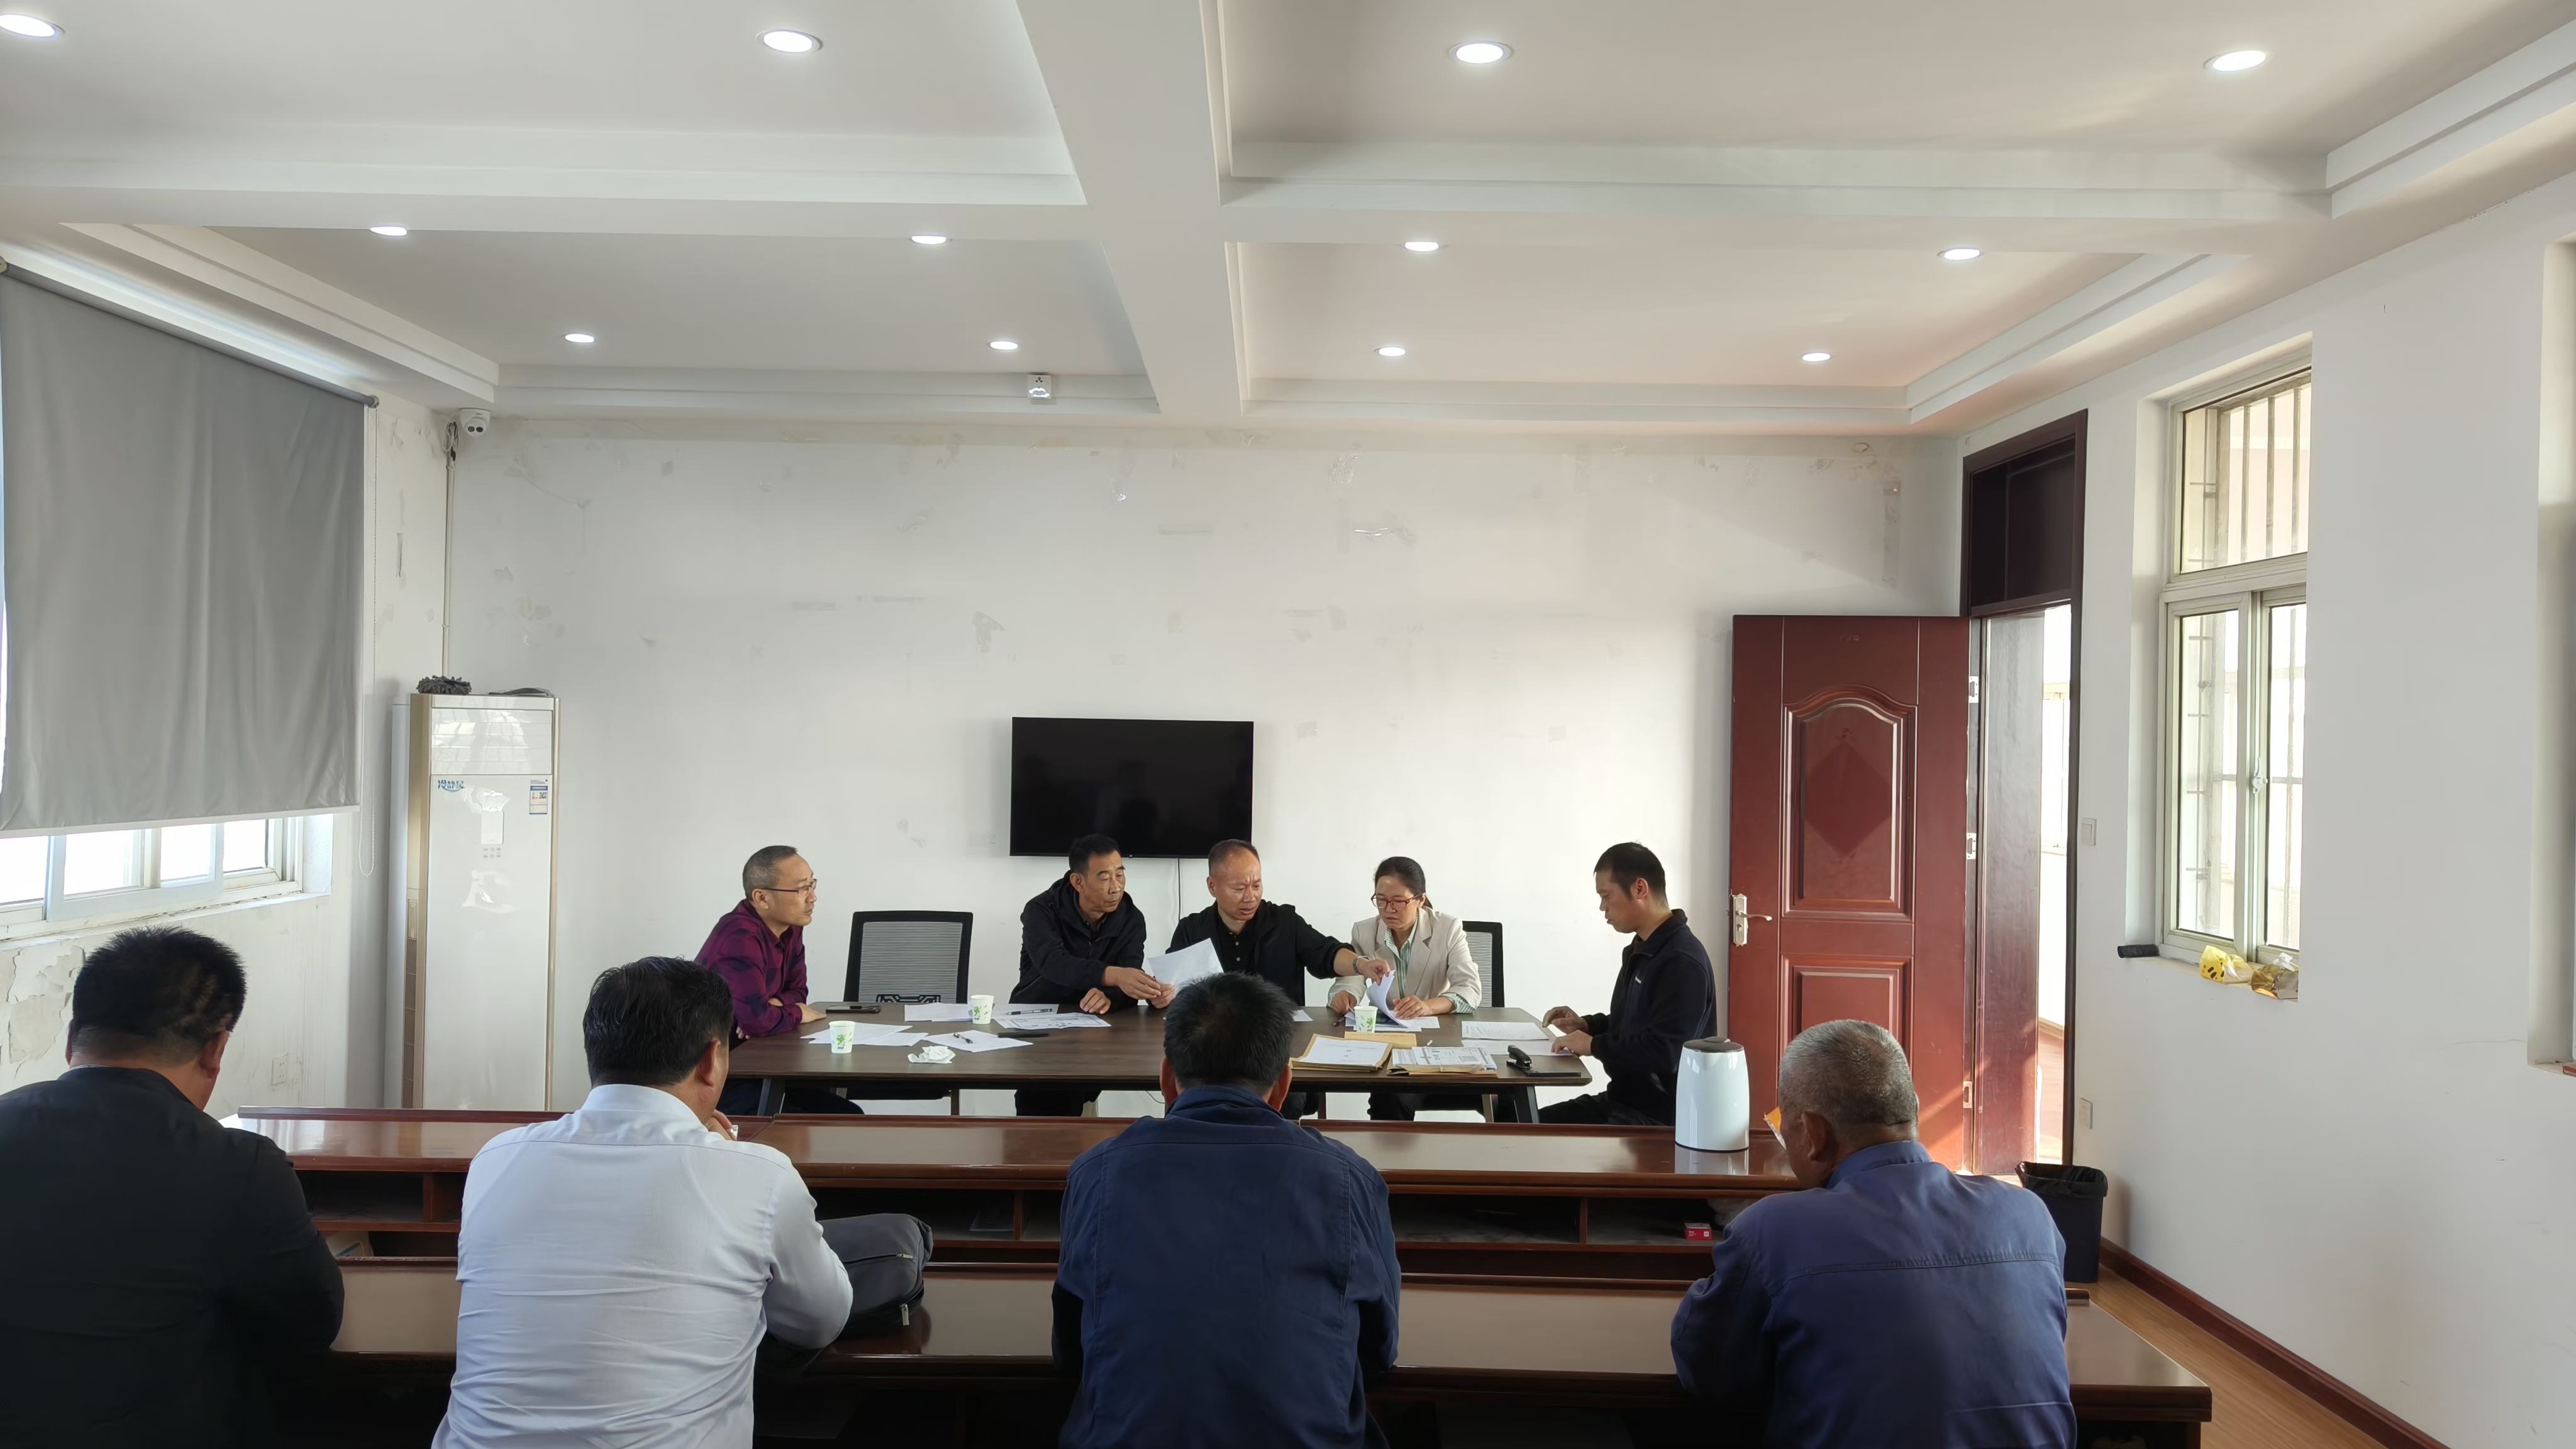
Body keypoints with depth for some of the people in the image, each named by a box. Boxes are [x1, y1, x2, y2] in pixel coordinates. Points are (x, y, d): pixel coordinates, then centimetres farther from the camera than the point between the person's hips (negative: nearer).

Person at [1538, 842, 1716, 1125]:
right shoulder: (1641, 951, 13)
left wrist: (1594, 1045, -18)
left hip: (1663, 1115, -10)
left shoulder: (1682, 962, -21)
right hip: (1624, 1100, 10)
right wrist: (1586, 1026, 8)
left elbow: (1663, 1054, -29)